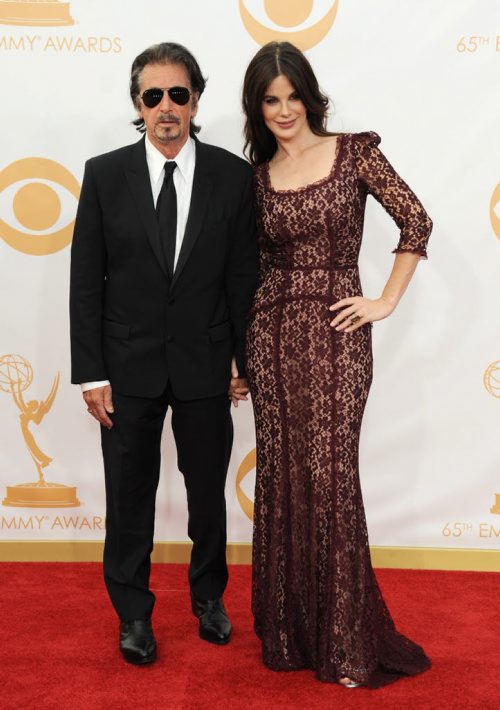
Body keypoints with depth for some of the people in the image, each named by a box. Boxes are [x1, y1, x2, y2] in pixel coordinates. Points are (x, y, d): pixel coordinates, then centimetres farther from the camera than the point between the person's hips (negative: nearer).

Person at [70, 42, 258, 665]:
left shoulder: (232, 175, -2)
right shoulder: (105, 175, -3)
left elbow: (244, 275, 1)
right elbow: (85, 281, -3)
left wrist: (246, 359, 2)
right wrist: (91, 373, -7)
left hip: (205, 367, 1)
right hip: (128, 367, 0)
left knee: (208, 492, 15)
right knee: (129, 496, 11)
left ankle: (209, 597, 38)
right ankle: (133, 614, 30)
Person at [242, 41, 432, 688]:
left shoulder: (353, 153, 1)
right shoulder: (257, 176, 11)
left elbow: (415, 221, 1)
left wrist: (386, 301, -3)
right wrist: (240, 352, 13)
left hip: (336, 332, -3)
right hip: (273, 332, 3)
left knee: (329, 475, -5)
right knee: (280, 474, 6)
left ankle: (346, 641, 10)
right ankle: (288, 630, 22)